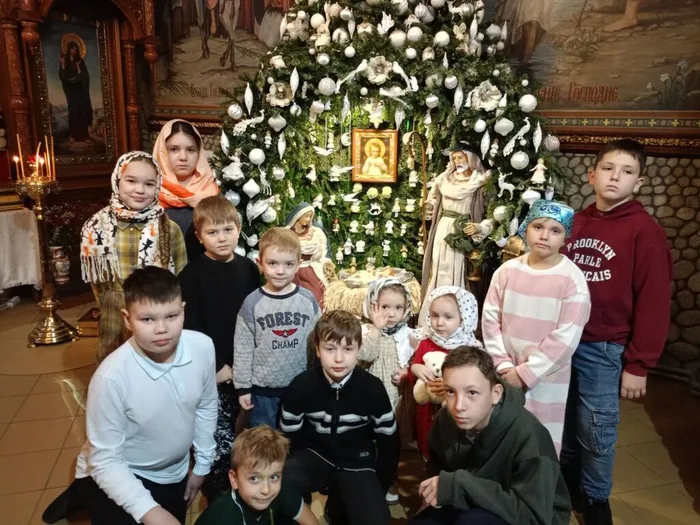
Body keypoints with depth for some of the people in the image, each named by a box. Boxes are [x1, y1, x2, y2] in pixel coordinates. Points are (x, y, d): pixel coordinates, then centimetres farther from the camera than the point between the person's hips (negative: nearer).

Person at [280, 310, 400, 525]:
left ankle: (338, 507, 14)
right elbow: (288, 434, 1)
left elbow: (388, 440, -3)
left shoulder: (372, 388, -14)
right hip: (316, 455, -1)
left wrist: (377, 488, 0)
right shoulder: (301, 386, -13)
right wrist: (295, 468, -4)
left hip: (357, 463, 1)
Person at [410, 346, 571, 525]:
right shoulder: (445, 420, -10)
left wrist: (459, 485, -37)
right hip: (474, 508, 6)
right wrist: (433, 492, -9)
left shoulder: (527, 435, -29)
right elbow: (438, 470, 11)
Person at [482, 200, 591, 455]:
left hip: (546, 379, -3)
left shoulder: (572, 279, -12)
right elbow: (490, 318, -1)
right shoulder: (507, 270, -1)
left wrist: (525, 373, -14)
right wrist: (502, 364, -8)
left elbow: (566, 338, -15)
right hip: (505, 375, 3)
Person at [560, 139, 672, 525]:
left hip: (604, 349, -4)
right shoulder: (575, 223, 6)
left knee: (596, 430, 8)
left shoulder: (645, 231, -9)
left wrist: (638, 365, -10)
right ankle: (566, 482, 39)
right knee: (565, 421, 16)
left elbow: (654, 303, -10)